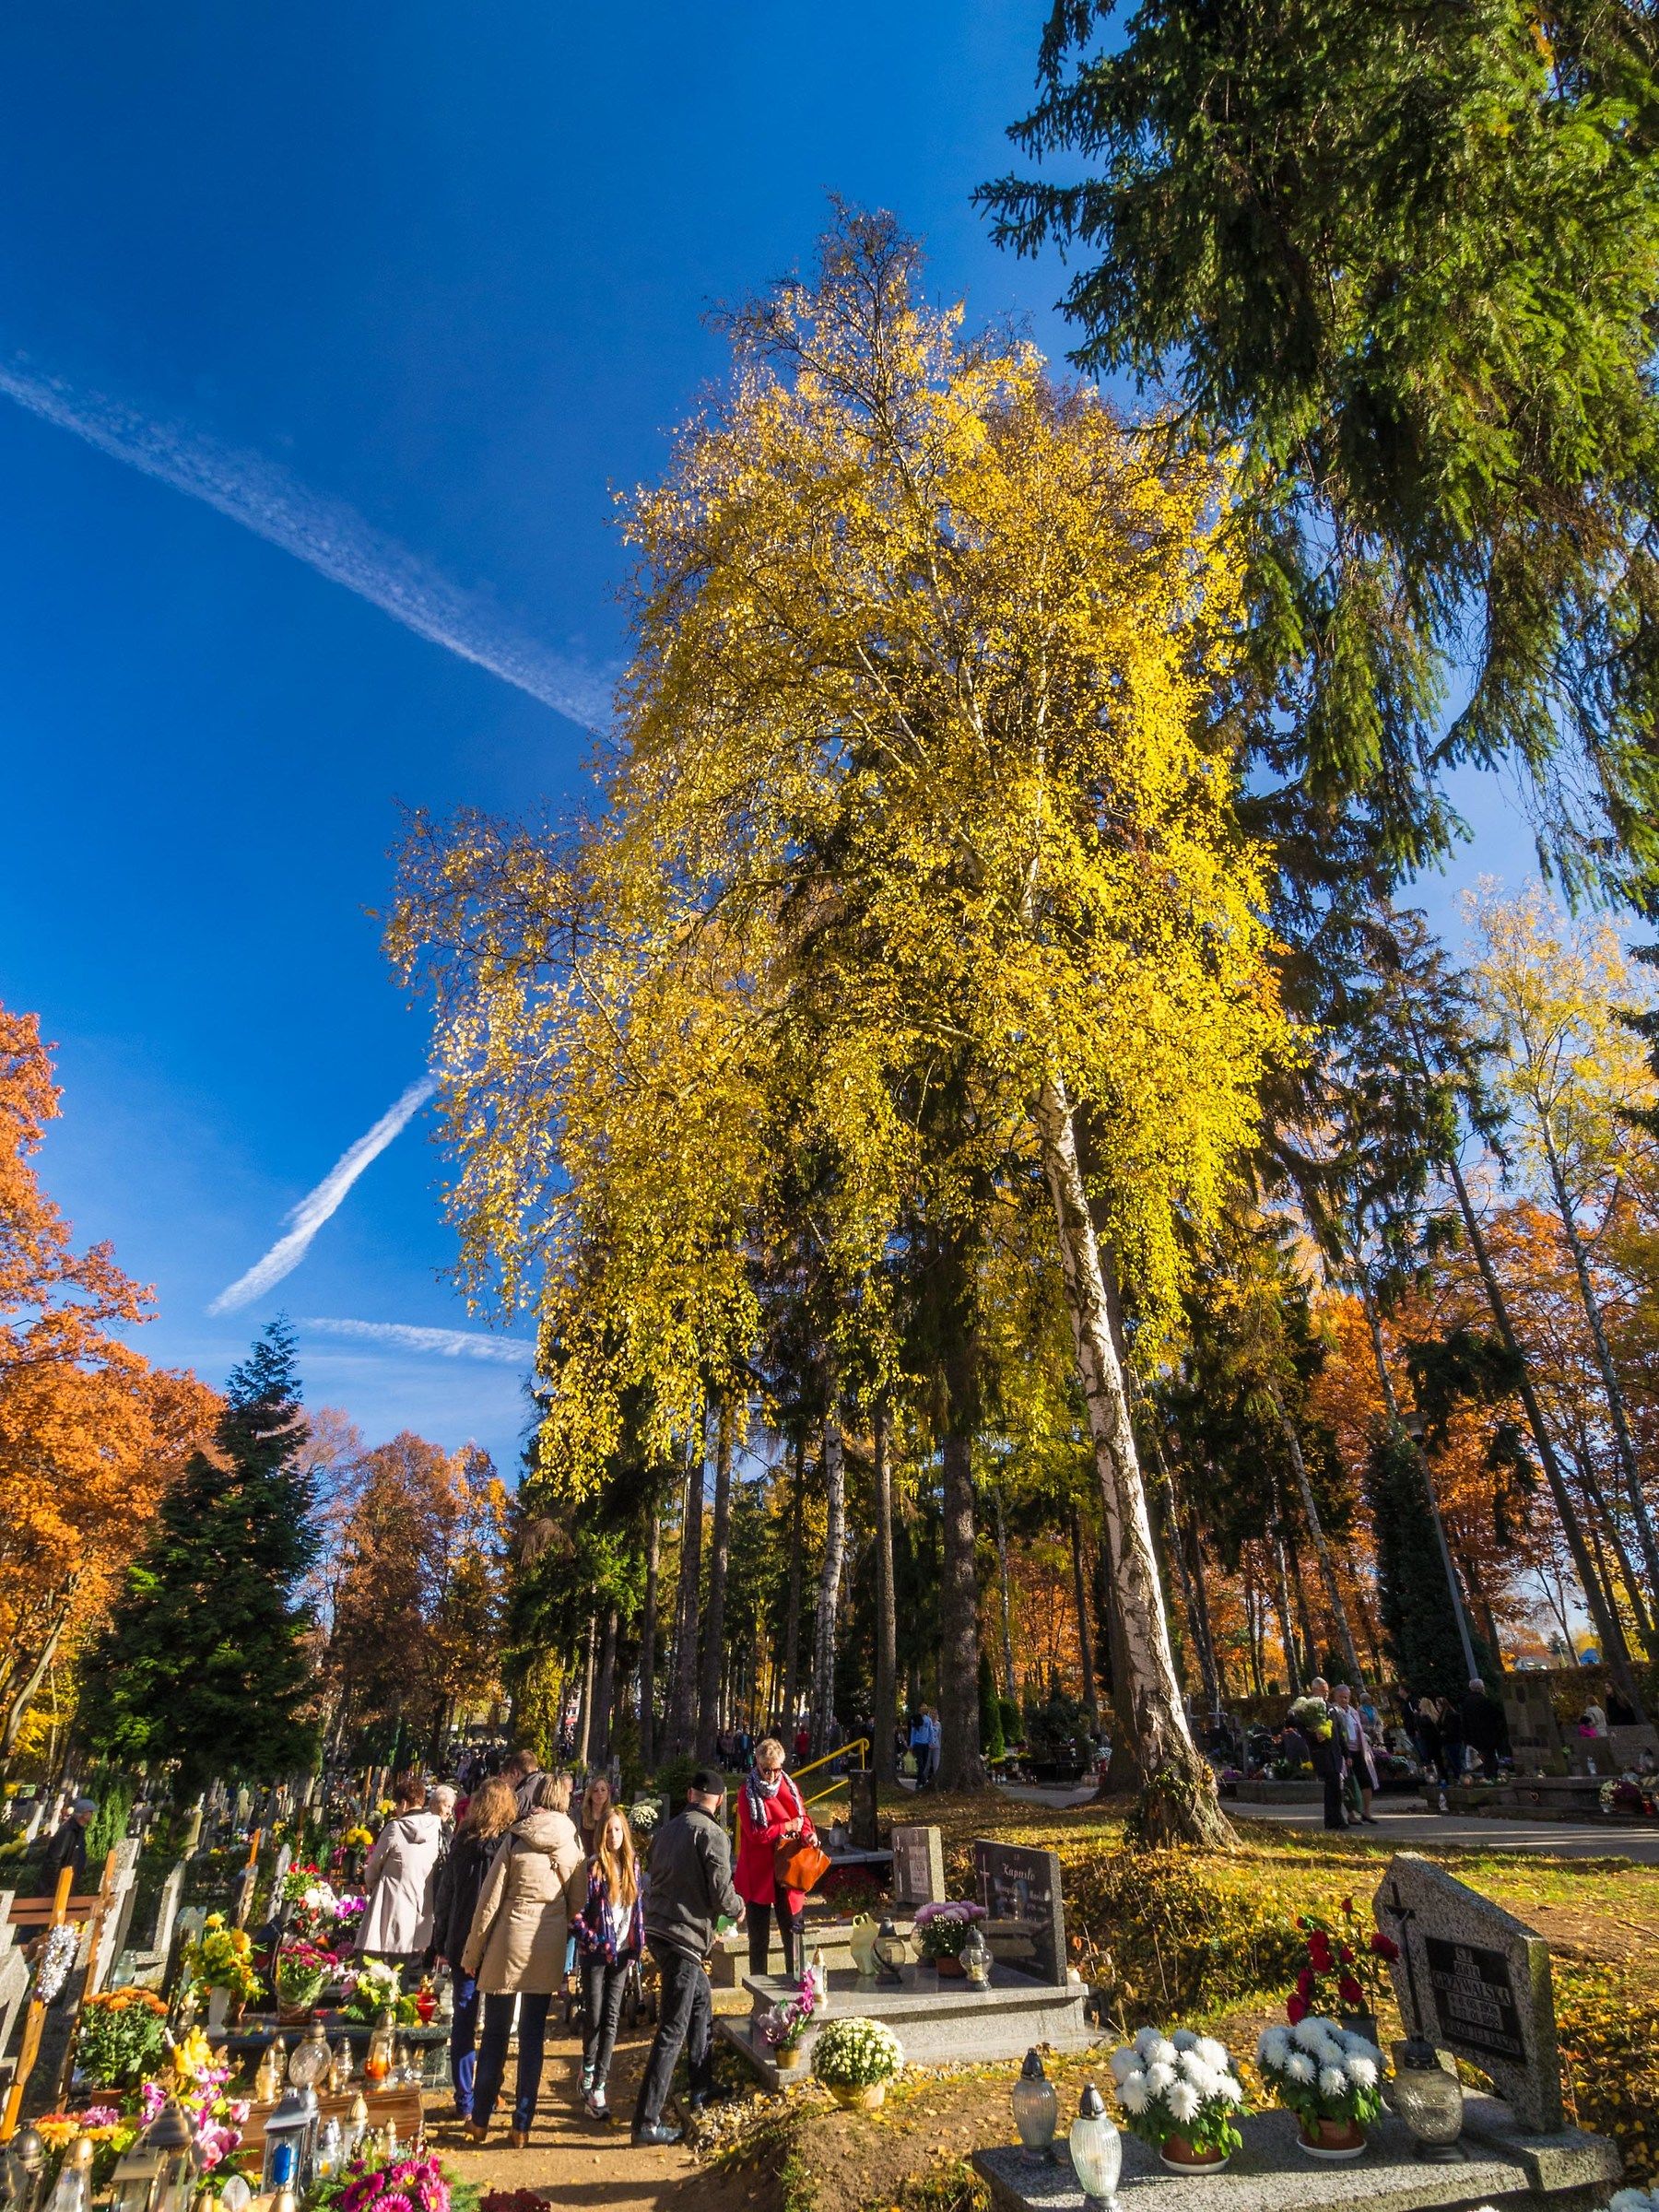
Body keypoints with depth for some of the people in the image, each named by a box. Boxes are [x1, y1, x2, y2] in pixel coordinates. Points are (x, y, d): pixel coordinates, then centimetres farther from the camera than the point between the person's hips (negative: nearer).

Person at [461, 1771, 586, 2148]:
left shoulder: (515, 1838, -9)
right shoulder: (572, 1841, -2)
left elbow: (489, 1900, -6)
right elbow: (578, 1902, 4)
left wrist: (472, 1951, 4)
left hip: (510, 1940, -2)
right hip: (550, 1946, 2)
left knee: (495, 2032, 14)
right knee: (533, 2035, 13)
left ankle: (480, 2120, 24)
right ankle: (521, 2125, 18)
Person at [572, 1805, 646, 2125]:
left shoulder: (632, 1864, 3)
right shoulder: (593, 1866, -13)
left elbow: (638, 1907, 12)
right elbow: (576, 1910, -13)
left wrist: (637, 1945, 9)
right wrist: (592, 1940, -17)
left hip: (622, 1951, 4)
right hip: (596, 1952, -4)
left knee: (611, 2019, 6)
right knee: (594, 2016, 3)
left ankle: (597, 2088, 13)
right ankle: (589, 2071, 28)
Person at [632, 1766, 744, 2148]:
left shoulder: (667, 1829, 8)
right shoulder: (711, 1834, -15)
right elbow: (721, 1893, -16)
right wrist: (738, 1909, 7)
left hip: (658, 1927, 8)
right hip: (683, 1936, -8)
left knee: (702, 2002, 25)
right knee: (673, 2031, -1)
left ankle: (701, 2090, 35)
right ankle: (646, 2121, 2)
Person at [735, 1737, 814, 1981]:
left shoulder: (789, 1788, 4)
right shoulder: (747, 1793, -9)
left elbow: (803, 1822, 5)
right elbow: (755, 1833, -17)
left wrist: (808, 1836, -17)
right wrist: (787, 1827, -14)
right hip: (759, 1874, -3)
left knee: (792, 1930, 10)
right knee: (759, 1936, 7)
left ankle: (794, 1978, 22)